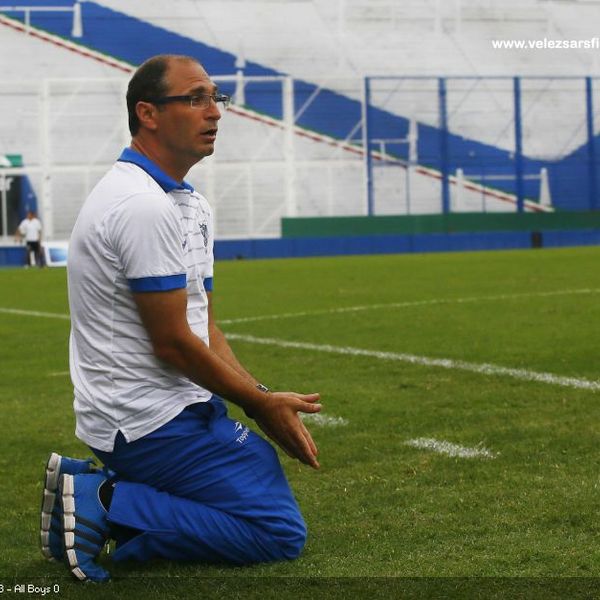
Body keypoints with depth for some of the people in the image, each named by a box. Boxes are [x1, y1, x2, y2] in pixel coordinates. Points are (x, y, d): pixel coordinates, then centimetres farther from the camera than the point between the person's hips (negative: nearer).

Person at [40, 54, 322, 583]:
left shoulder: (190, 204, 15)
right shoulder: (144, 206, -18)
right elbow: (172, 343, -18)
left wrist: (263, 399, 2)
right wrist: (261, 403, -8)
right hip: (155, 420, -10)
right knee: (280, 532, -10)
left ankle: (93, 486, 10)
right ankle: (108, 508, -9)